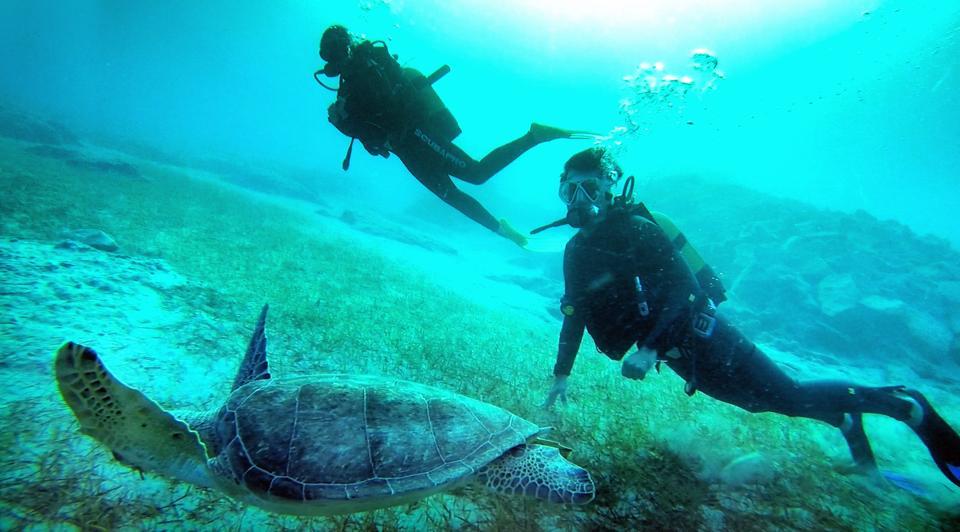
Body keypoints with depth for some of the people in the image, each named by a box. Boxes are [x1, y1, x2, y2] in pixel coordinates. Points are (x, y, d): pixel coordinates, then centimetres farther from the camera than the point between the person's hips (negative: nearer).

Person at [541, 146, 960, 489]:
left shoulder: (635, 228, -17)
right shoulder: (575, 252, 5)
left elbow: (683, 285, -24)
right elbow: (575, 316, 11)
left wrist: (649, 348, -30)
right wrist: (562, 374, 11)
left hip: (696, 332, -7)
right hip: (673, 351, 7)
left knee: (789, 397, -4)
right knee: (759, 402, 16)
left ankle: (905, 404, 18)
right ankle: (843, 420, 39)